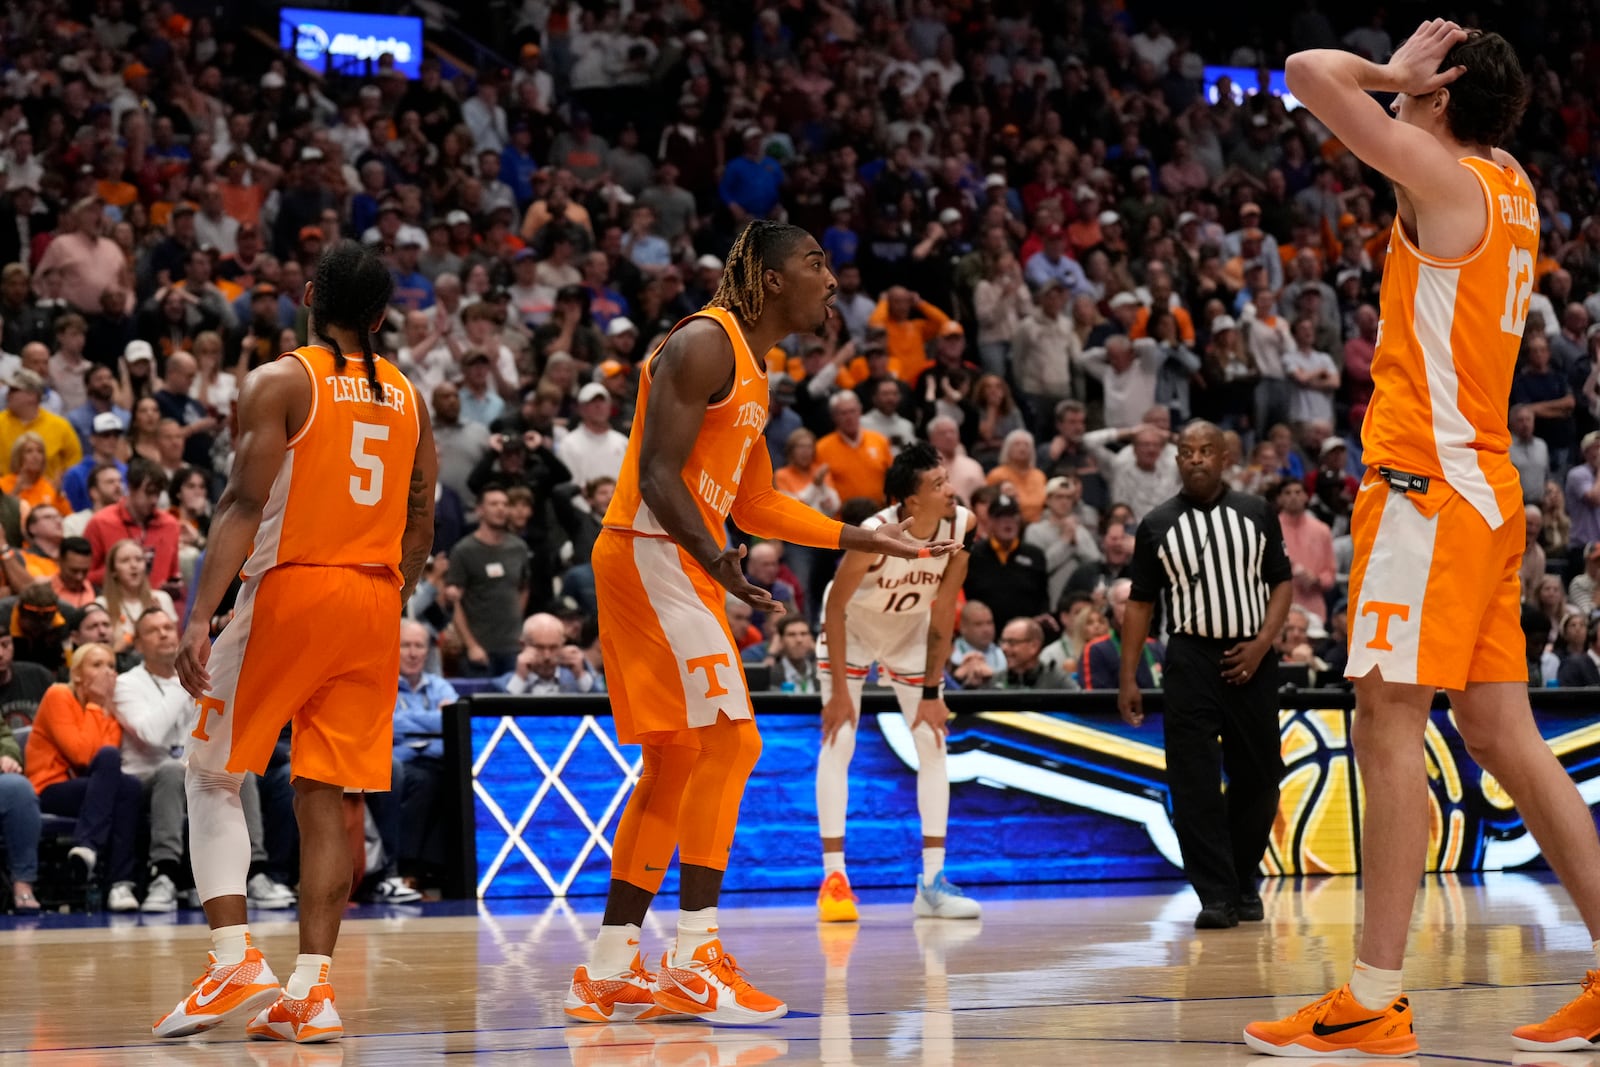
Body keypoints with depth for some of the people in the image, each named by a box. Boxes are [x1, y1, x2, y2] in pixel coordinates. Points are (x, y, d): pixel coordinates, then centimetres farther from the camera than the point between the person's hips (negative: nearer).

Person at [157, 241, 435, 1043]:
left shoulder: (278, 382, -4)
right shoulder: (407, 398, 13)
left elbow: (244, 505, -14)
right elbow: (420, 524, 15)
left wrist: (201, 618, -18)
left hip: (290, 590, -5)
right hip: (374, 599, 5)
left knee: (212, 776, 6)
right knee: (324, 796, 6)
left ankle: (235, 960, -8)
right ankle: (310, 989, -1)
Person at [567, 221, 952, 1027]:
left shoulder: (752, 369, 18)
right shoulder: (705, 344, -12)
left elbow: (756, 507, 24)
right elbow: (658, 475, -20)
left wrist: (868, 539, 22)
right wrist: (719, 561, -32)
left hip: (680, 566, 11)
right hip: (650, 556, -11)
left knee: (674, 765, 11)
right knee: (729, 740, -15)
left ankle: (609, 973, 14)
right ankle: (695, 960, -16)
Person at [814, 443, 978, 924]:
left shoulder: (961, 526, -25)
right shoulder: (875, 535, -35)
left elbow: (943, 613, -16)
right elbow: (835, 605, -24)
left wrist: (932, 692, -14)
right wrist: (839, 692, -23)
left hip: (911, 629, 4)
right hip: (853, 626, -4)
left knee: (933, 745, -2)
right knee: (837, 743, -11)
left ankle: (932, 883, 0)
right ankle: (834, 880, -8)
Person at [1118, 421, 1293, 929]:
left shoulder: (1256, 514, 7)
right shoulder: (1157, 526, 5)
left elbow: (1282, 582, 8)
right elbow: (1140, 602, 8)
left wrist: (1262, 643, -7)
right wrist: (1128, 678, 3)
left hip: (1247, 659, 1)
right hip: (1190, 660, -1)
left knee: (1257, 780, 4)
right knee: (1194, 783, -9)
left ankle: (1245, 882, 23)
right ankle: (1217, 896, -8)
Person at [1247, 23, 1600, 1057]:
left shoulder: (1444, 177, -10)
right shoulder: (1511, 187, 16)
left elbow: (1310, 71, -15)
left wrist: (1396, 74, 1)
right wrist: (1411, 79, 21)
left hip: (1430, 483, -9)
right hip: (1486, 488, 9)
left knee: (1389, 729, -11)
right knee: (1503, 736, 10)